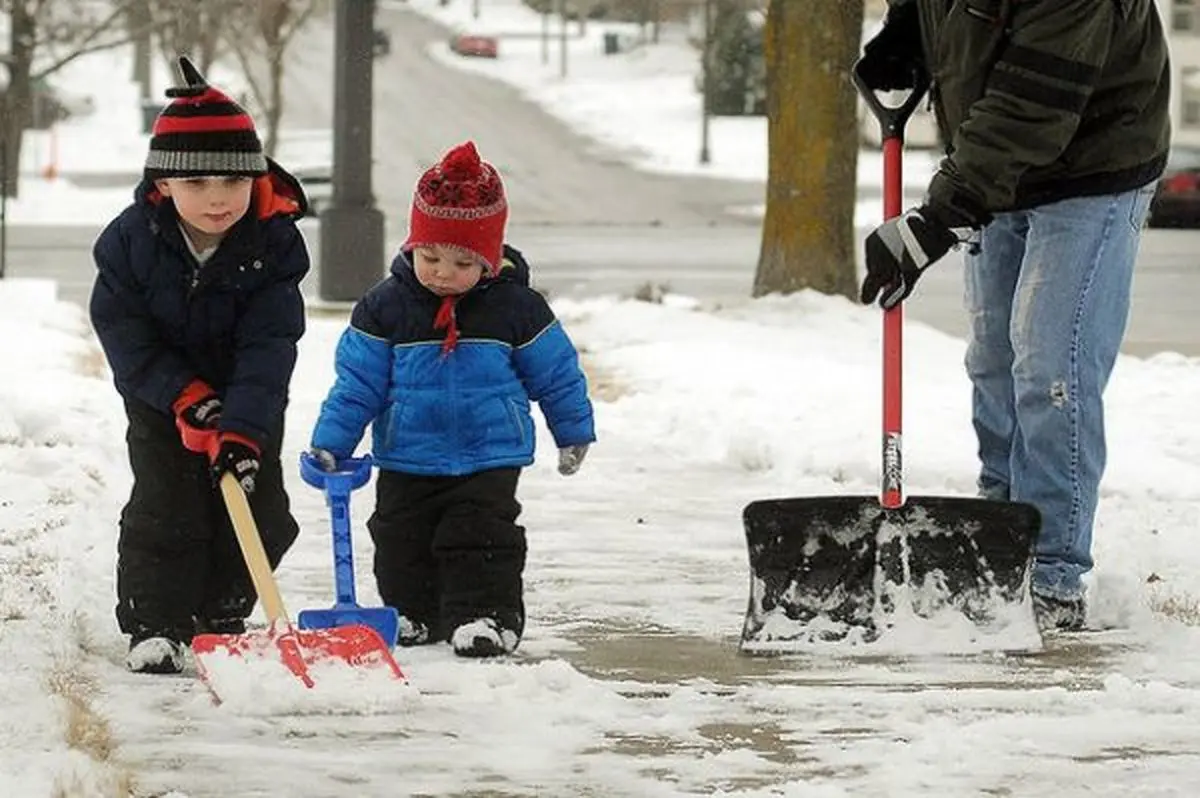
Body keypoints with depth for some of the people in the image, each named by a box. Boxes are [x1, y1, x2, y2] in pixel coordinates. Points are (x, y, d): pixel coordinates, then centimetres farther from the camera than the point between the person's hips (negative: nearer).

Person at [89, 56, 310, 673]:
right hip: (160, 396, -1)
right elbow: (122, 328, -16)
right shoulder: (132, 239, -21)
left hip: (248, 402, 1)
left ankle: (221, 622, 18)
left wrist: (243, 429, -35)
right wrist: (186, 397, -23)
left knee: (259, 511, 1)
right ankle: (154, 627, 0)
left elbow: (267, 347, -25)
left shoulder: (274, 245, -22)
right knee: (165, 507, -10)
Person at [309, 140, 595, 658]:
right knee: (402, 541, 10)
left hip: (488, 463, -2)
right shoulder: (386, 308, -6)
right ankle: (412, 614, 26)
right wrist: (329, 444, -9)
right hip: (406, 464, 2)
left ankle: (487, 615, 1)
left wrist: (574, 433, 12)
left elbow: (556, 372, 5)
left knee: (484, 539, -7)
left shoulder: (515, 307, -7)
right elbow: (357, 383, -3)